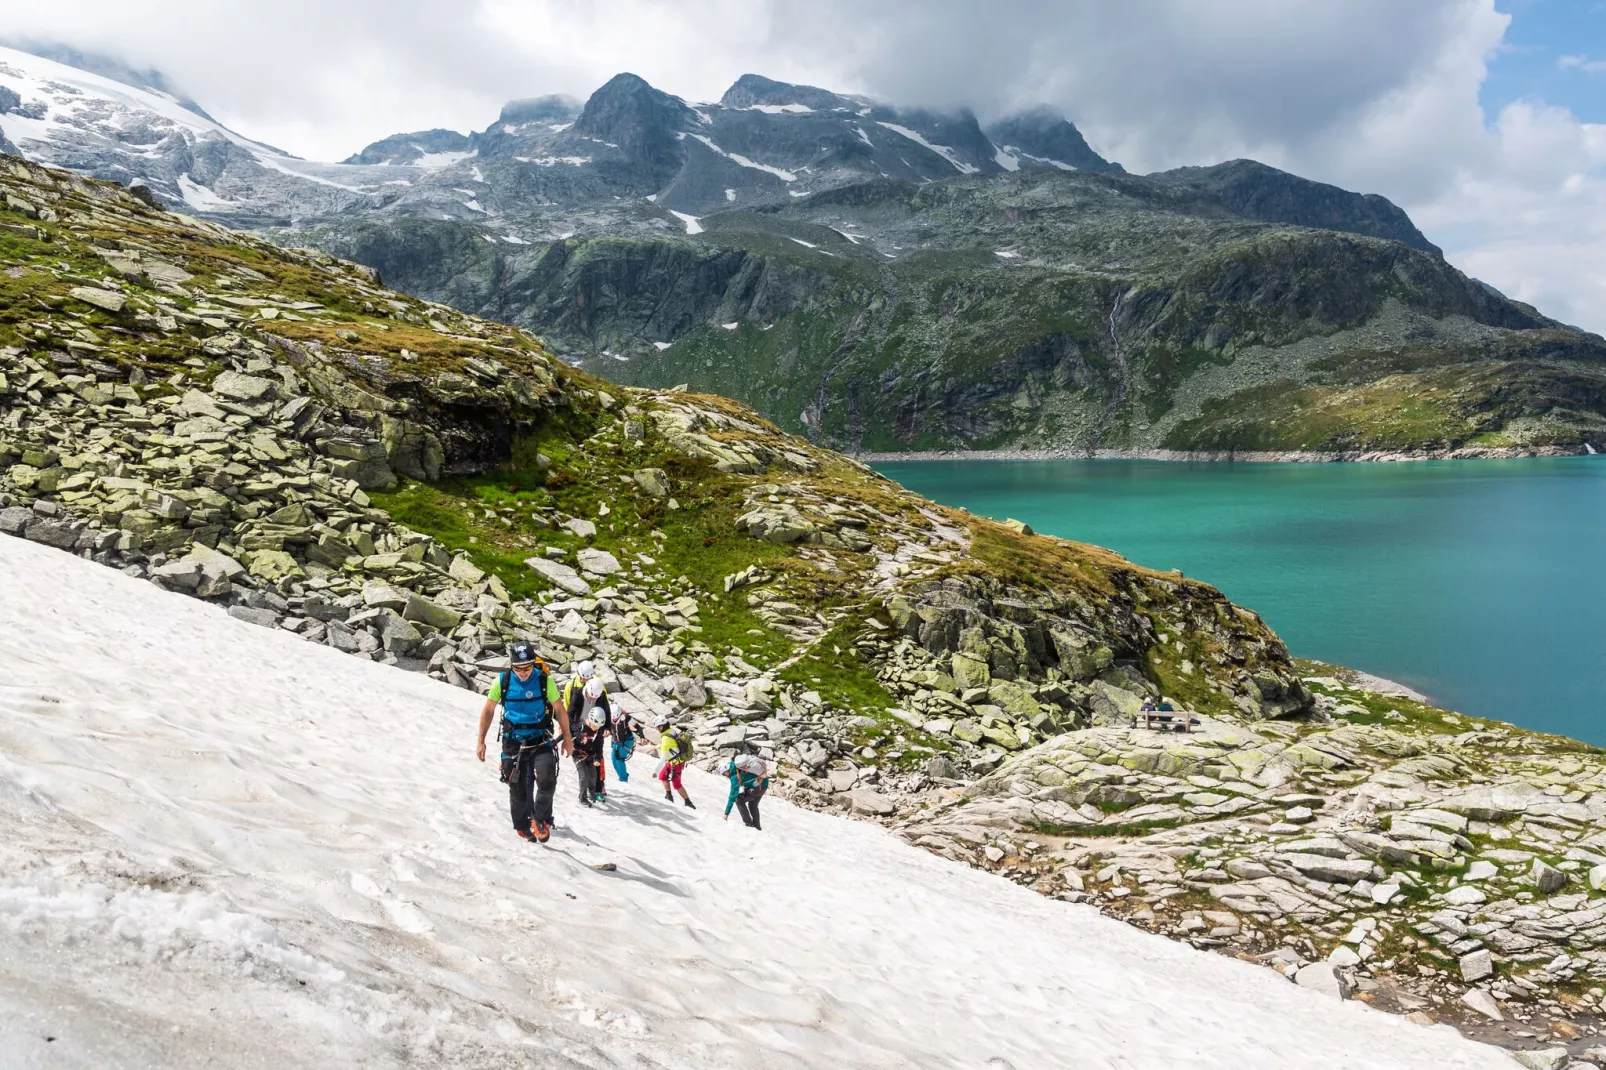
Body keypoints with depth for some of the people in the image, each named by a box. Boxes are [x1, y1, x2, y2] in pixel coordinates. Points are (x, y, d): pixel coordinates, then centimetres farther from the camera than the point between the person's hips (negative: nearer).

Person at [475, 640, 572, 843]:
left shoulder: (545, 681, -13)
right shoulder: (502, 681, -10)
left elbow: (559, 709, 0)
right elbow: (488, 710, 3)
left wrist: (567, 738, 7)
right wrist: (481, 741, 4)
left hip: (541, 740, -2)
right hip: (513, 742, 2)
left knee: (547, 777, -25)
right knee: (518, 788, 9)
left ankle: (541, 819, -5)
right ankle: (523, 827, 31)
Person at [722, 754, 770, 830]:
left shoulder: (735, 776, -22)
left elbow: (733, 795, -21)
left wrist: (726, 813, -16)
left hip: (757, 788, -8)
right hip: (765, 784, 8)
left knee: (739, 800, 5)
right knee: (753, 805, 26)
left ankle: (748, 823, 7)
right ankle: (757, 826, 35)